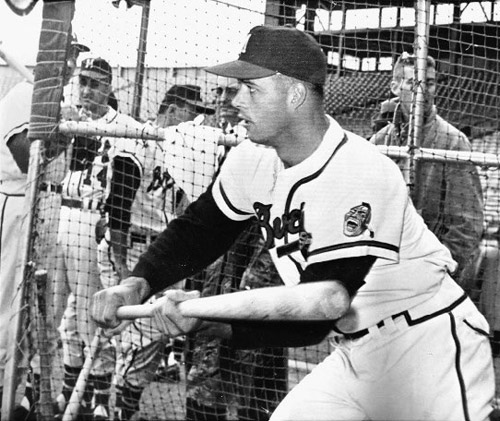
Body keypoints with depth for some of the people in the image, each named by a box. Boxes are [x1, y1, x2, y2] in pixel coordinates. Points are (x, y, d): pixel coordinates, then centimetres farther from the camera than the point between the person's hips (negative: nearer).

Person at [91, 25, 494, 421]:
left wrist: (210, 321, -37)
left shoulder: (361, 174, -26)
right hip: (356, 353, 7)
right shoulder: (254, 159, -3)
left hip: (432, 347, -7)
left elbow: (320, 310, -27)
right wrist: (138, 284, -13)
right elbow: (196, 230, 6)